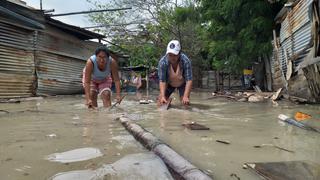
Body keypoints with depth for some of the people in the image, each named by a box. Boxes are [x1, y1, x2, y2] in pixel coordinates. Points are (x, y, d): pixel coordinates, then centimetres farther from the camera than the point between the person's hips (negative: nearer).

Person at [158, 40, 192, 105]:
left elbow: (189, 80, -35)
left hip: (182, 83, -1)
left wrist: (186, 96, -47)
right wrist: (162, 96, -45)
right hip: (169, 83, 1)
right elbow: (162, 81, -32)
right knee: (161, 101, -12)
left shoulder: (186, 61, -35)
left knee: (185, 102, -17)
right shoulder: (162, 62, -33)